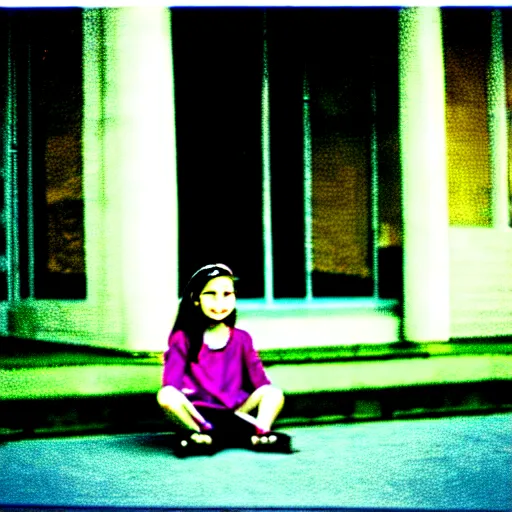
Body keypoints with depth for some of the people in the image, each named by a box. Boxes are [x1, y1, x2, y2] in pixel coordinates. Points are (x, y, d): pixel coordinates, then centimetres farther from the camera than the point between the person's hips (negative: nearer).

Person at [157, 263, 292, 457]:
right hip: (196, 413, -3)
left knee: (274, 393, -18)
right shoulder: (183, 339, 5)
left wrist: (268, 394, -15)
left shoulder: (241, 339, 13)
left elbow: (260, 379, 7)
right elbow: (171, 382, -7)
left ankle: (260, 433, -40)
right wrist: (181, 402, -28)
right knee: (166, 396, -31)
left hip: (233, 413, 3)